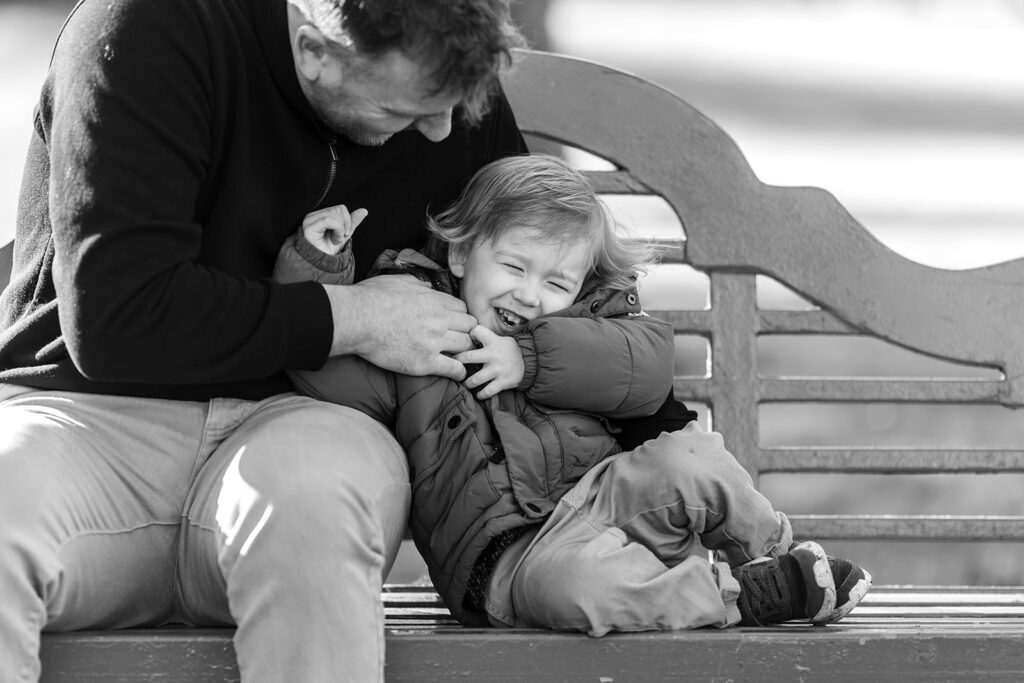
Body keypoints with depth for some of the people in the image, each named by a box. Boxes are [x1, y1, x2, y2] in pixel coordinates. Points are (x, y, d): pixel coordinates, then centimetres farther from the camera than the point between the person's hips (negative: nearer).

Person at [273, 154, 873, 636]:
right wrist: (317, 264, -20)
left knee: (689, 459, -23)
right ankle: (739, 596, -24)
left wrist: (530, 358, -12)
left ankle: (778, 552, 2)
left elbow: (648, 367, -4)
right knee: (569, 577, -39)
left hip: (606, 500, 4)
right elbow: (325, 370, -9)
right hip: (507, 560, -4)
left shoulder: (591, 325, 14)